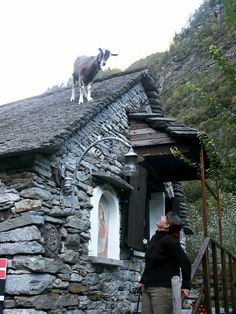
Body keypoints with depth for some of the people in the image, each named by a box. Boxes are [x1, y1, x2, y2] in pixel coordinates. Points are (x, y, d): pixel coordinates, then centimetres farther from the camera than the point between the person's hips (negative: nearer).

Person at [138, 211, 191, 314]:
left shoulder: (169, 241, -13)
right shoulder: (154, 238, 12)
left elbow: (185, 263, -14)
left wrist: (186, 286, -13)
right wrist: (143, 281, 20)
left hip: (163, 288, -8)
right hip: (147, 288, 8)